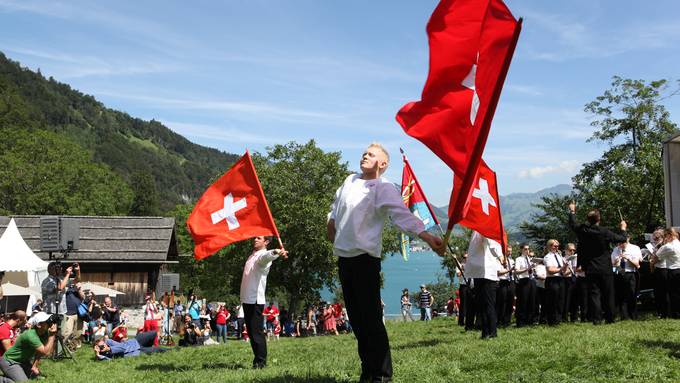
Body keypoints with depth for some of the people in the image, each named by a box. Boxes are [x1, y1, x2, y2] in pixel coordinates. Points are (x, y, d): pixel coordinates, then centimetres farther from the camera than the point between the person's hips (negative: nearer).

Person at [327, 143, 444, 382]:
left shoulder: (384, 188, -8)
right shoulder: (350, 181, 12)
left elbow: (402, 214, -23)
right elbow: (335, 208, 30)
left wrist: (427, 236, -36)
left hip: (365, 257, -6)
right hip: (343, 256, 6)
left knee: (371, 318, -11)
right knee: (356, 317, 10)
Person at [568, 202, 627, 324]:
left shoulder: (582, 231, -4)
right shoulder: (604, 232, -12)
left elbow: (573, 224, 18)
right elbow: (622, 239, -3)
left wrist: (572, 212, 34)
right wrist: (623, 229, 18)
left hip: (590, 269, 2)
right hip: (605, 268, -2)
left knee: (594, 294, 2)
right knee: (608, 294, 8)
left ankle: (597, 319, -5)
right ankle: (610, 318, 12)